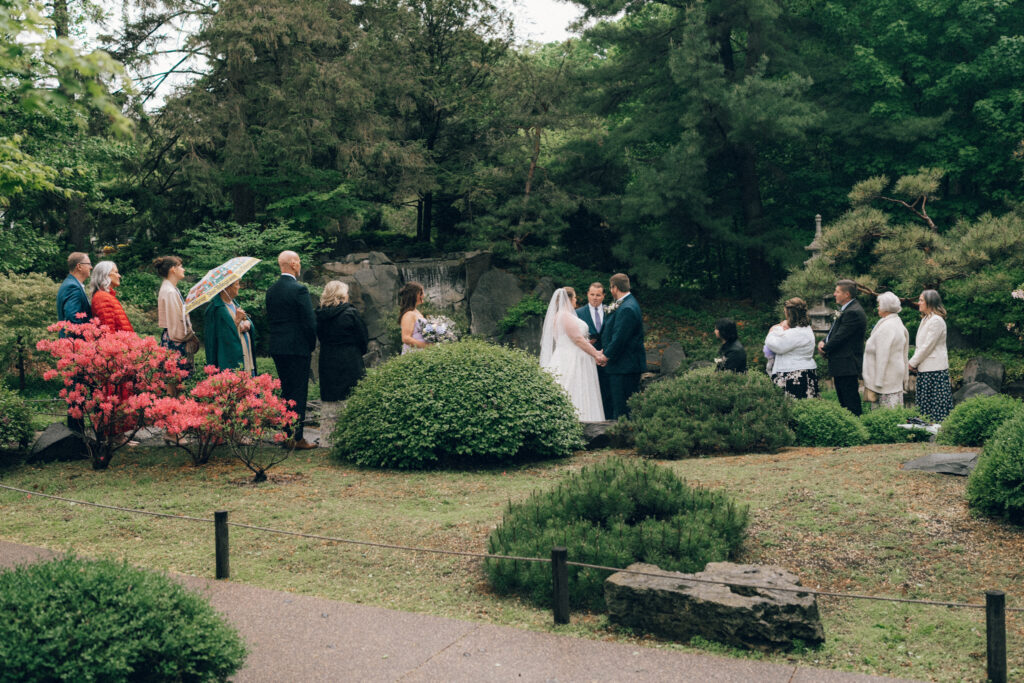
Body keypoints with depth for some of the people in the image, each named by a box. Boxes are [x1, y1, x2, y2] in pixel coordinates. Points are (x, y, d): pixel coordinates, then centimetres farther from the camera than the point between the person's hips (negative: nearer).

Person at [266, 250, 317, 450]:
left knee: (286, 391, 14)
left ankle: (287, 435, 18)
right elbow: (309, 321, -14)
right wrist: (312, 345, 0)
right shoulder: (299, 289, -14)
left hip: (277, 348, 7)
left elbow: (270, 320, 13)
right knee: (298, 393, -3)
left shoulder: (271, 290, 8)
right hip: (297, 348, -7)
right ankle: (297, 438, -2)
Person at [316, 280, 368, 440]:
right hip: (350, 363, -4)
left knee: (328, 399, 10)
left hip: (327, 363, 5)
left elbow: (320, 337, 9)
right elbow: (363, 338, -4)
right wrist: (359, 353, 13)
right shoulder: (350, 313, -11)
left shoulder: (321, 314, 1)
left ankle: (326, 435, 13)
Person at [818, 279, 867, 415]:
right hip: (841, 365, 11)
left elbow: (840, 336, -20)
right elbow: (834, 330, 19)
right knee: (843, 400, 16)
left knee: (851, 401, -6)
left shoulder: (853, 312, -18)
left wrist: (825, 348, -6)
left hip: (847, 365, -11)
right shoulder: (845, 310, 15)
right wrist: (823, 341, 0)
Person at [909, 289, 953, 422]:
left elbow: (927, 346, -16)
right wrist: (914, 362, 8)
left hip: (934, 370, -9)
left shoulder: (937, 320, -13)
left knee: (936, 405, -6)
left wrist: (912, 363, -9)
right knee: (924, 405, 9)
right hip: (924, 368, 9)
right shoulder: (925, 319, 17)